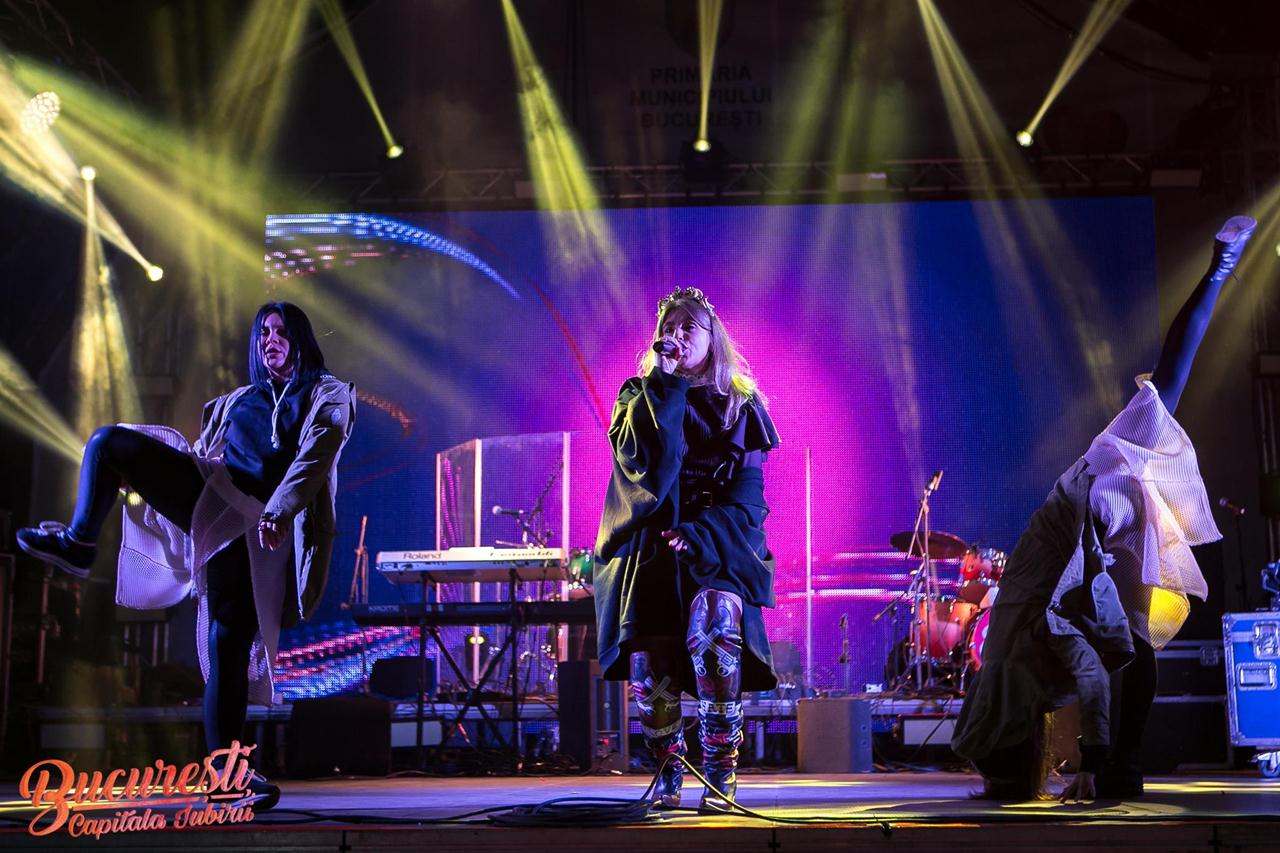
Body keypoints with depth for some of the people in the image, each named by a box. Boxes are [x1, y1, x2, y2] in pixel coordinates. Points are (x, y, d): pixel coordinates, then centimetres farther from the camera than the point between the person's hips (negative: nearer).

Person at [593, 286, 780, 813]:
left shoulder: (741, 405, 9)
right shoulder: (642, 396, 12)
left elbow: (747, 496, 1)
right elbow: (637, 455, -10)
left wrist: (698, 534, -14)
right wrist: (664, 382, -9)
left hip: (718, 547, -2)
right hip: (650, 545, 2)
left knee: (712, 627, -26)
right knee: (647, 656, -11)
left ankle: (721, 772, -21)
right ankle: (668, 773, 8)